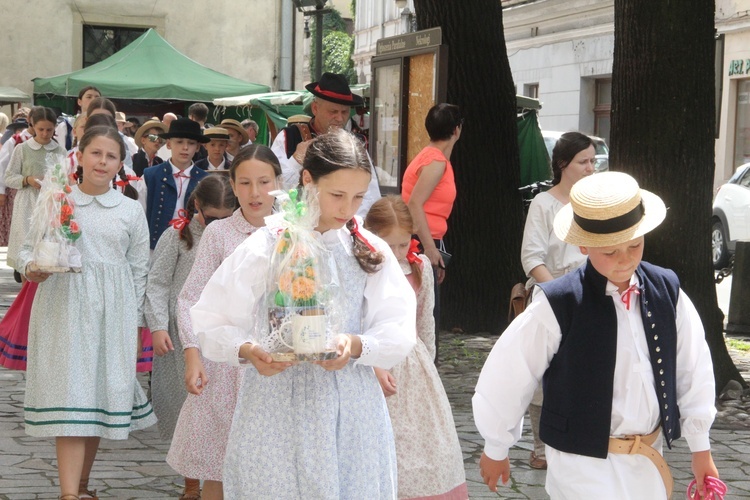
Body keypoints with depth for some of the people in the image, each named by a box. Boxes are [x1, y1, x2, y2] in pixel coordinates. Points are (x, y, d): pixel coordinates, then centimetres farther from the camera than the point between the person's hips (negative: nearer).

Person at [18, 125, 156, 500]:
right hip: (64, 311, -2)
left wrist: (134, 321, 7)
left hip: (112, 314, 2)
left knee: (100, 395, 7)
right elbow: (28, 249, 6)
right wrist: (31, 268, -16)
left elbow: (139, 270, 10)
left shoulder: (131, 211, 7)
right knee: (69, 398, -8)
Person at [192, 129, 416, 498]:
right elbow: (211, 323, 0)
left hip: (351, 413, 2)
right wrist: (247, 350, -20)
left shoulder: (370, 251, 5)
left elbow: (399, 332, 1)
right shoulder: (265, 248, -2)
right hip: (276, 410, -2)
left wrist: (357, 345, -19)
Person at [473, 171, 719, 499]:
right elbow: (505, 376, -9)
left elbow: (693, 367, 7)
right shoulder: (558, 305, -17)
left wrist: (700, 448, 12)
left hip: (650, 460, 5)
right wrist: (495, 449, 2)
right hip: (585, 463, -5)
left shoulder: (666, 291, -4)